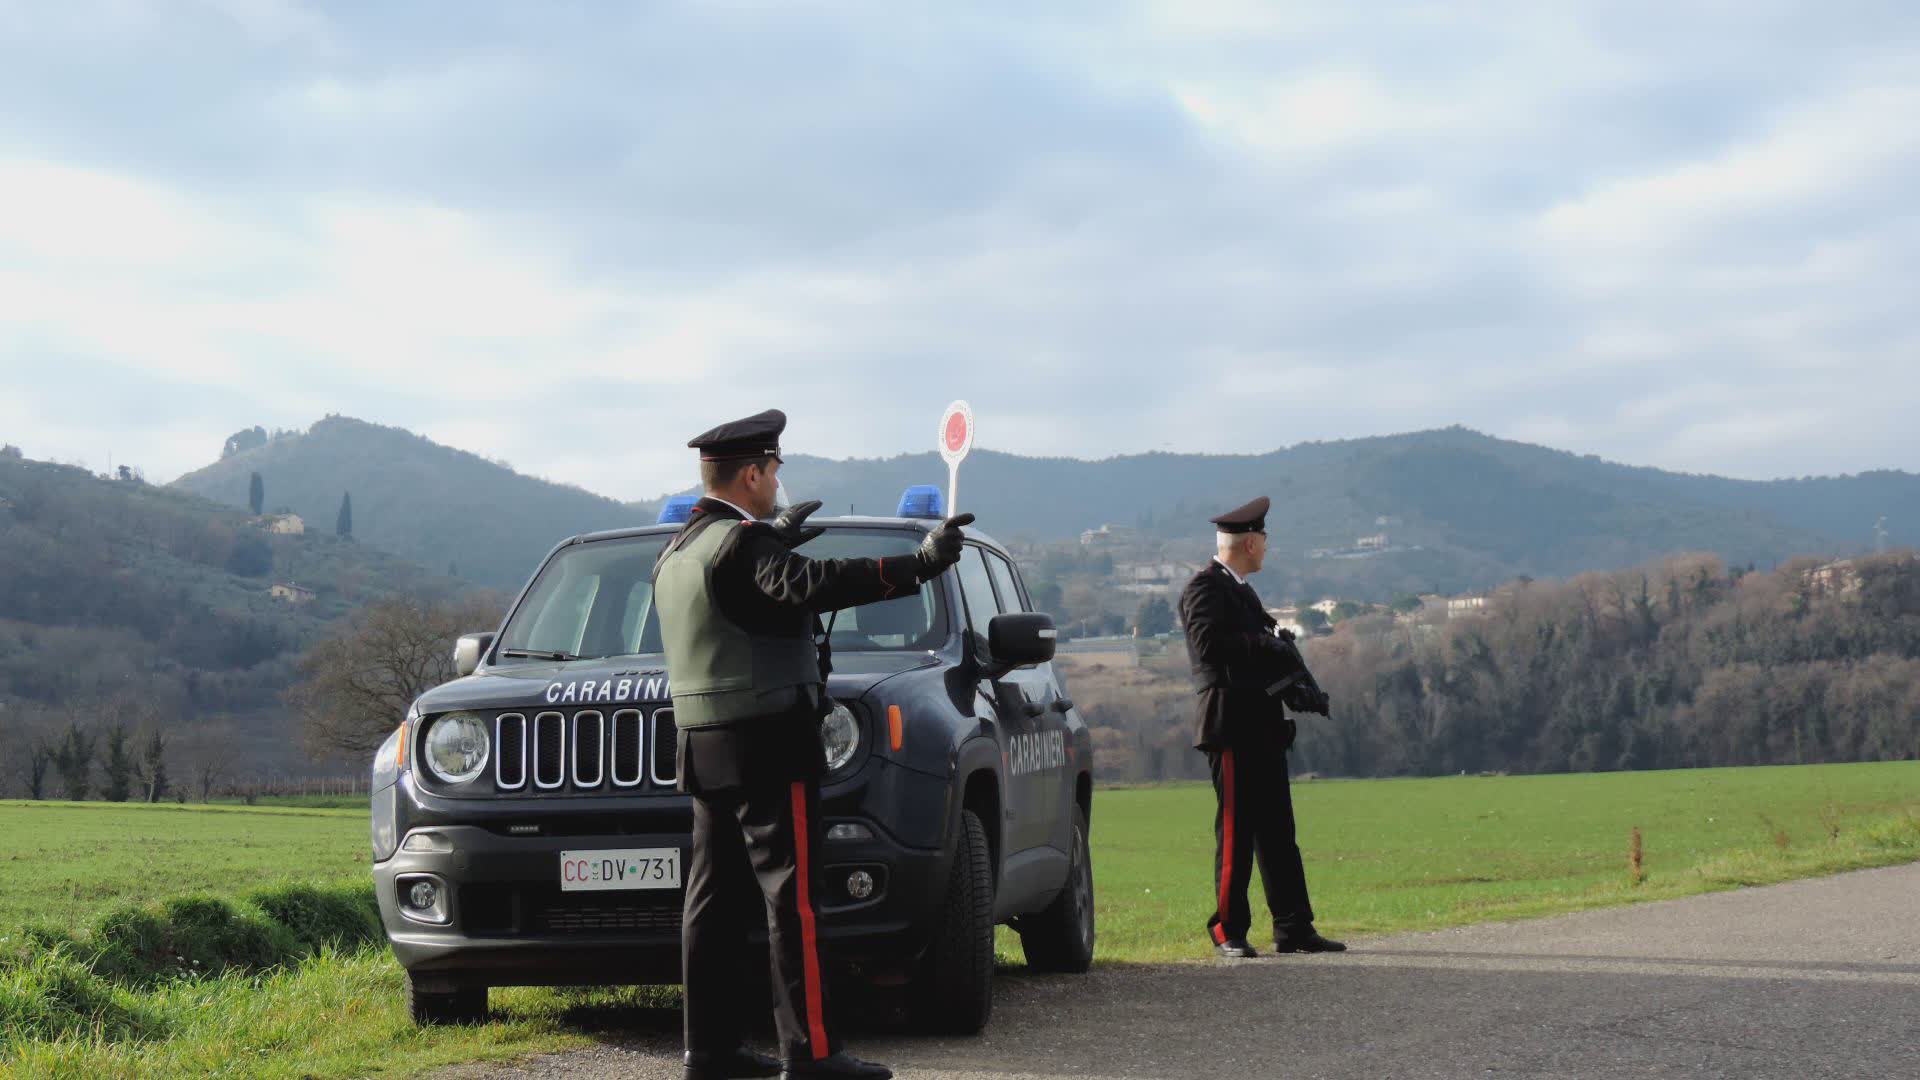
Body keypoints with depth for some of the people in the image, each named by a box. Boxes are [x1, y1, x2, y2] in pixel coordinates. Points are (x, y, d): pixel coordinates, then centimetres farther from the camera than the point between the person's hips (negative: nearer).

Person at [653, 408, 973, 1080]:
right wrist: (922, 563, -36)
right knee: (792, 896, -8)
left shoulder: (678, 551, 14)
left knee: (715, 899, 10)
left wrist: (775, 540, 43)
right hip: (765, 746, -9)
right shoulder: (741, 542, -15)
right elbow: (811, 586, -31)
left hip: (703, 748, 10)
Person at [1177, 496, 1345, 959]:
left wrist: (1299, 685, 5)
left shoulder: (1241, 590, 22)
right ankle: (1228, 931, -1)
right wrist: (1269, 646, -17)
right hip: (1231, 726, -9)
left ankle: (1293, 928, 12)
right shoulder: (1204, 588, -7)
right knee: (1236, 830, -6)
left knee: (1277, 831, 9)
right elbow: (1210, 644, -22)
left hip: (1262, 725, 9)